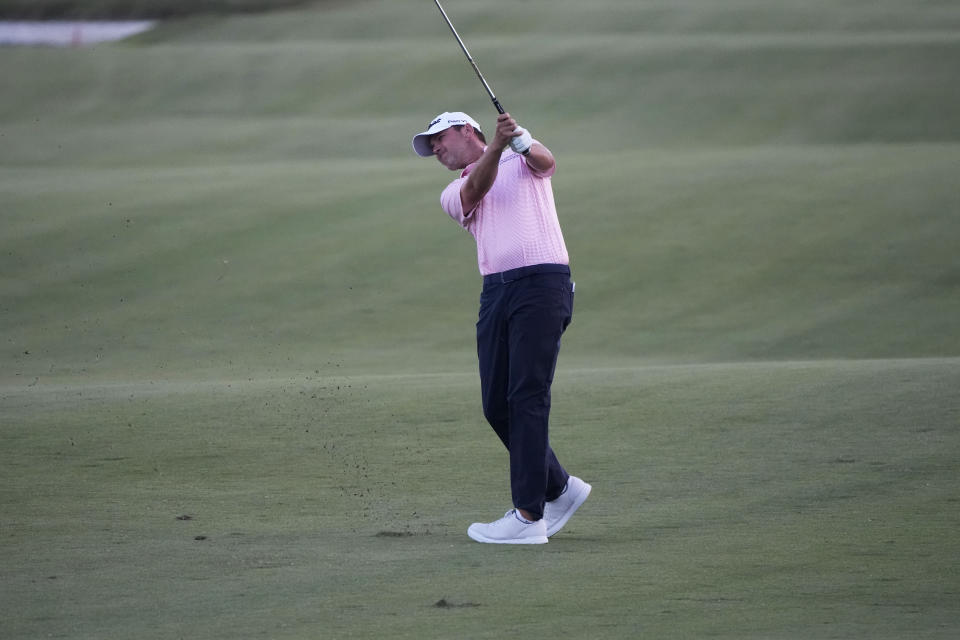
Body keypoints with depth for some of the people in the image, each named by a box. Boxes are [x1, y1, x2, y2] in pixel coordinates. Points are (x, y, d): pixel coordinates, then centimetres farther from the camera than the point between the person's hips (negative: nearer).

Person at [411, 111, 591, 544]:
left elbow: (546, 162, -10)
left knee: (528, 398, -13)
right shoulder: (453, 194, 23)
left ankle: (529, 516, -16)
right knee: (497, 405, 3)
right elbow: (477, 188, -1)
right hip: (496, 292, 6)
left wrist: (521, 139, -35)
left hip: (542, 283, -6)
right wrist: (497, 144, -22)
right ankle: (558, 489, 23)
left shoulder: (521, 158, 13)